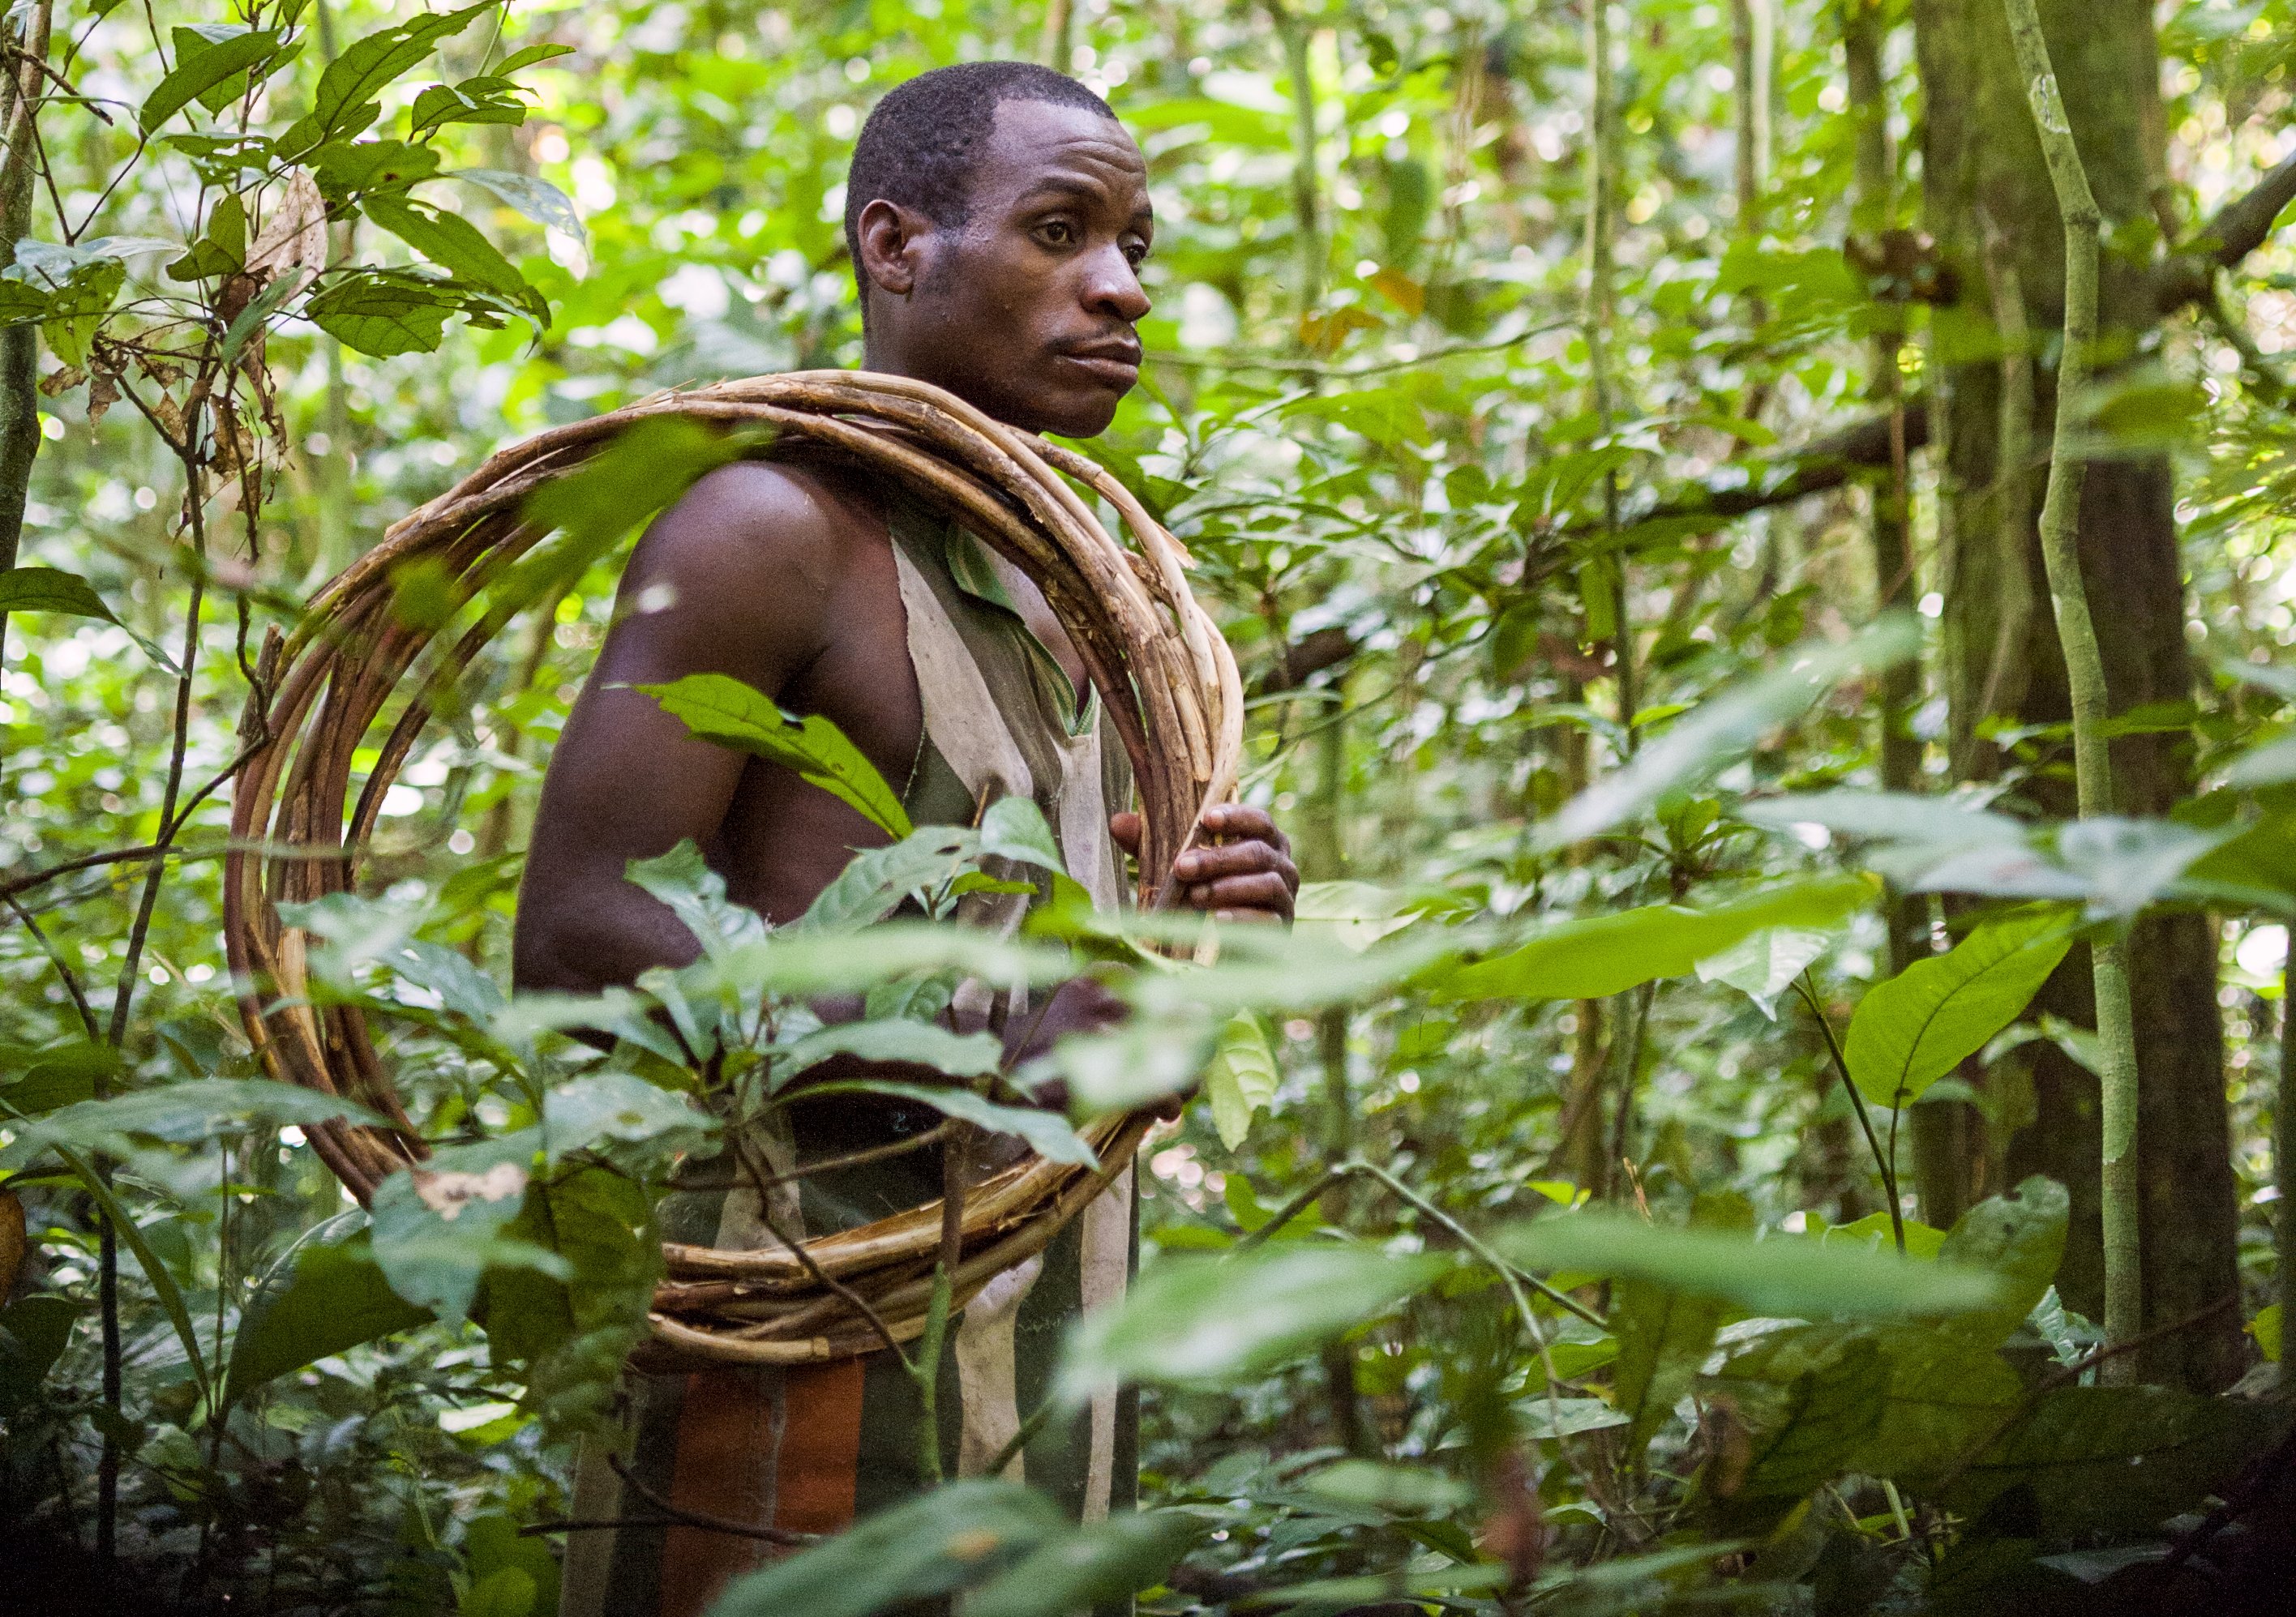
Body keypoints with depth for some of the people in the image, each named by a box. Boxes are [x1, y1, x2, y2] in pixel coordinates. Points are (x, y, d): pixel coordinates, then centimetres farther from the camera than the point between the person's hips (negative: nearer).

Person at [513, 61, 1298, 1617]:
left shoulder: (1047, 589, 18)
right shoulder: (773, 527, -9)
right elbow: (576, 933, -18)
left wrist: (1200, 922, 1)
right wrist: (999, 1043, -25)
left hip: (1040, 1358, 8)